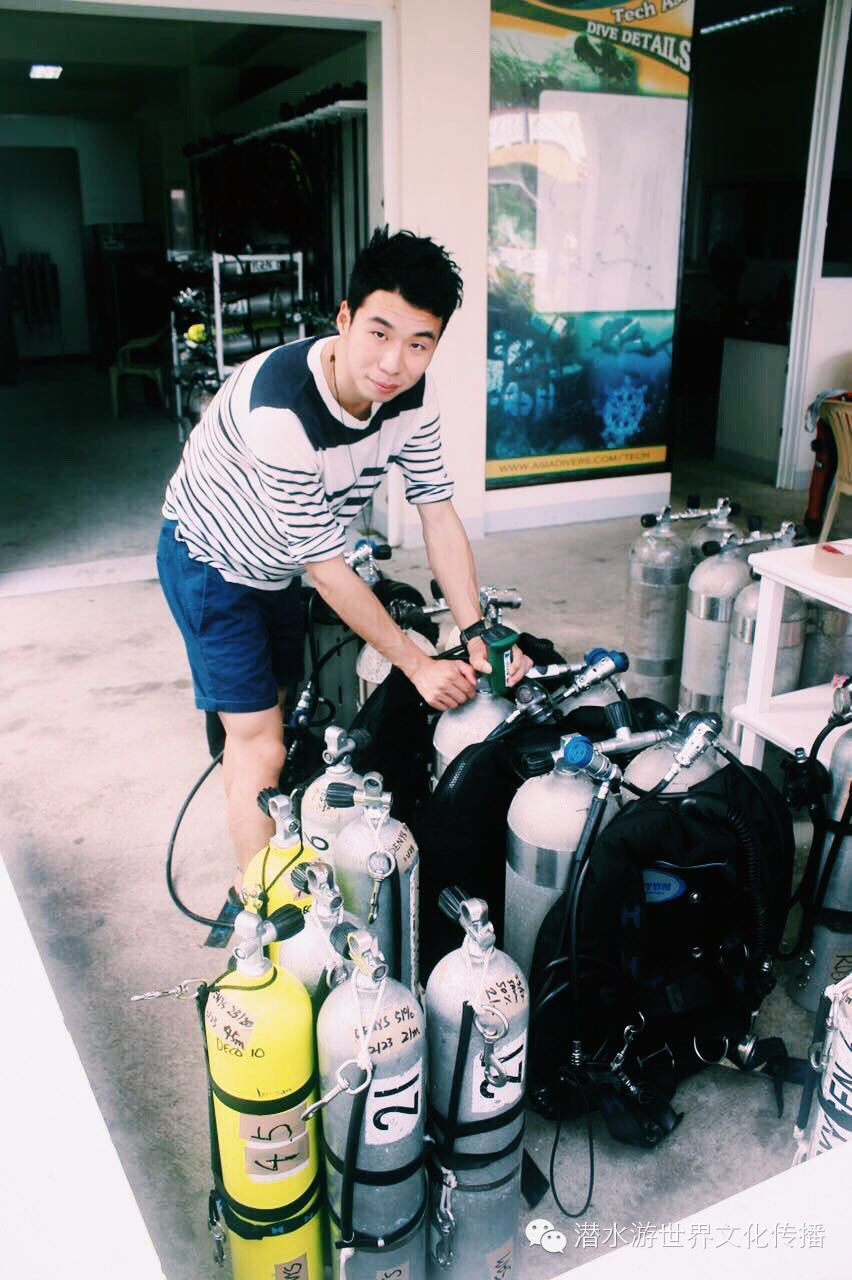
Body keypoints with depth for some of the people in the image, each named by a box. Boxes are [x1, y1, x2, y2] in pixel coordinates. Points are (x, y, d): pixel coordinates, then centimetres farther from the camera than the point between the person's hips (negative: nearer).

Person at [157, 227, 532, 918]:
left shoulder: (415, 392, -20)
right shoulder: (279, 408, -39)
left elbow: (439, 512, -13)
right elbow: (328, 568, -33)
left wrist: (479, 635, -21)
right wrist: (418, 665, -27)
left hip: (276, 564, 7)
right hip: (209, 560, -7)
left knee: (280, 707, 20)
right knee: (262, 743, -7)